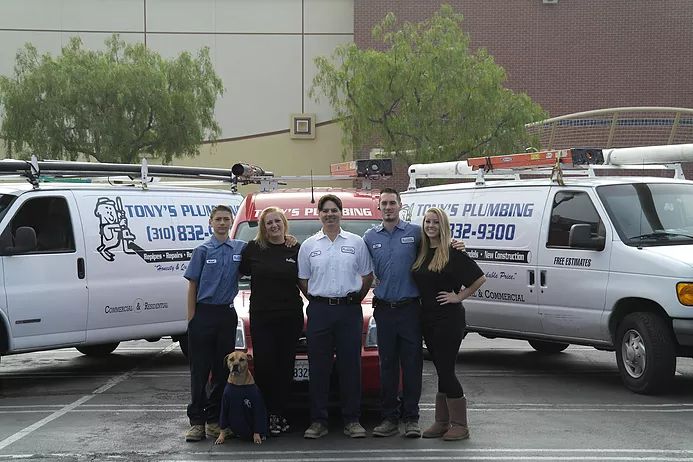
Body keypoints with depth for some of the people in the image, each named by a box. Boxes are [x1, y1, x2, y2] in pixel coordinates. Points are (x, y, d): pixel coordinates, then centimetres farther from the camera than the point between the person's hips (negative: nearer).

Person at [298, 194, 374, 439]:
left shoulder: (356, 242, 6)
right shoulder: (308, 245, 8)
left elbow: (367, 276, 11)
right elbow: (303, 280, 12)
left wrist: (355, 299, 5)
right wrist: (317, 301, 6)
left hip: (349, 310, 0)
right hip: (319, 310, 1)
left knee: (350, 366, 0)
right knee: (318, 367, 1)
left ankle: (352, 420, 7)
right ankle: (318, 421, 6)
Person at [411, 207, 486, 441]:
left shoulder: (453, 253, -9)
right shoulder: (421, 253, 10)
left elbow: (480, 278, -10)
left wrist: (459, 296, -9)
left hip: (449, 319, -7)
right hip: (428, 318, 7)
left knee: (445, 370, -6)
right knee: (442, 370, 11)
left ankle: (460, 424, 3)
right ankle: (442, 422, 15)